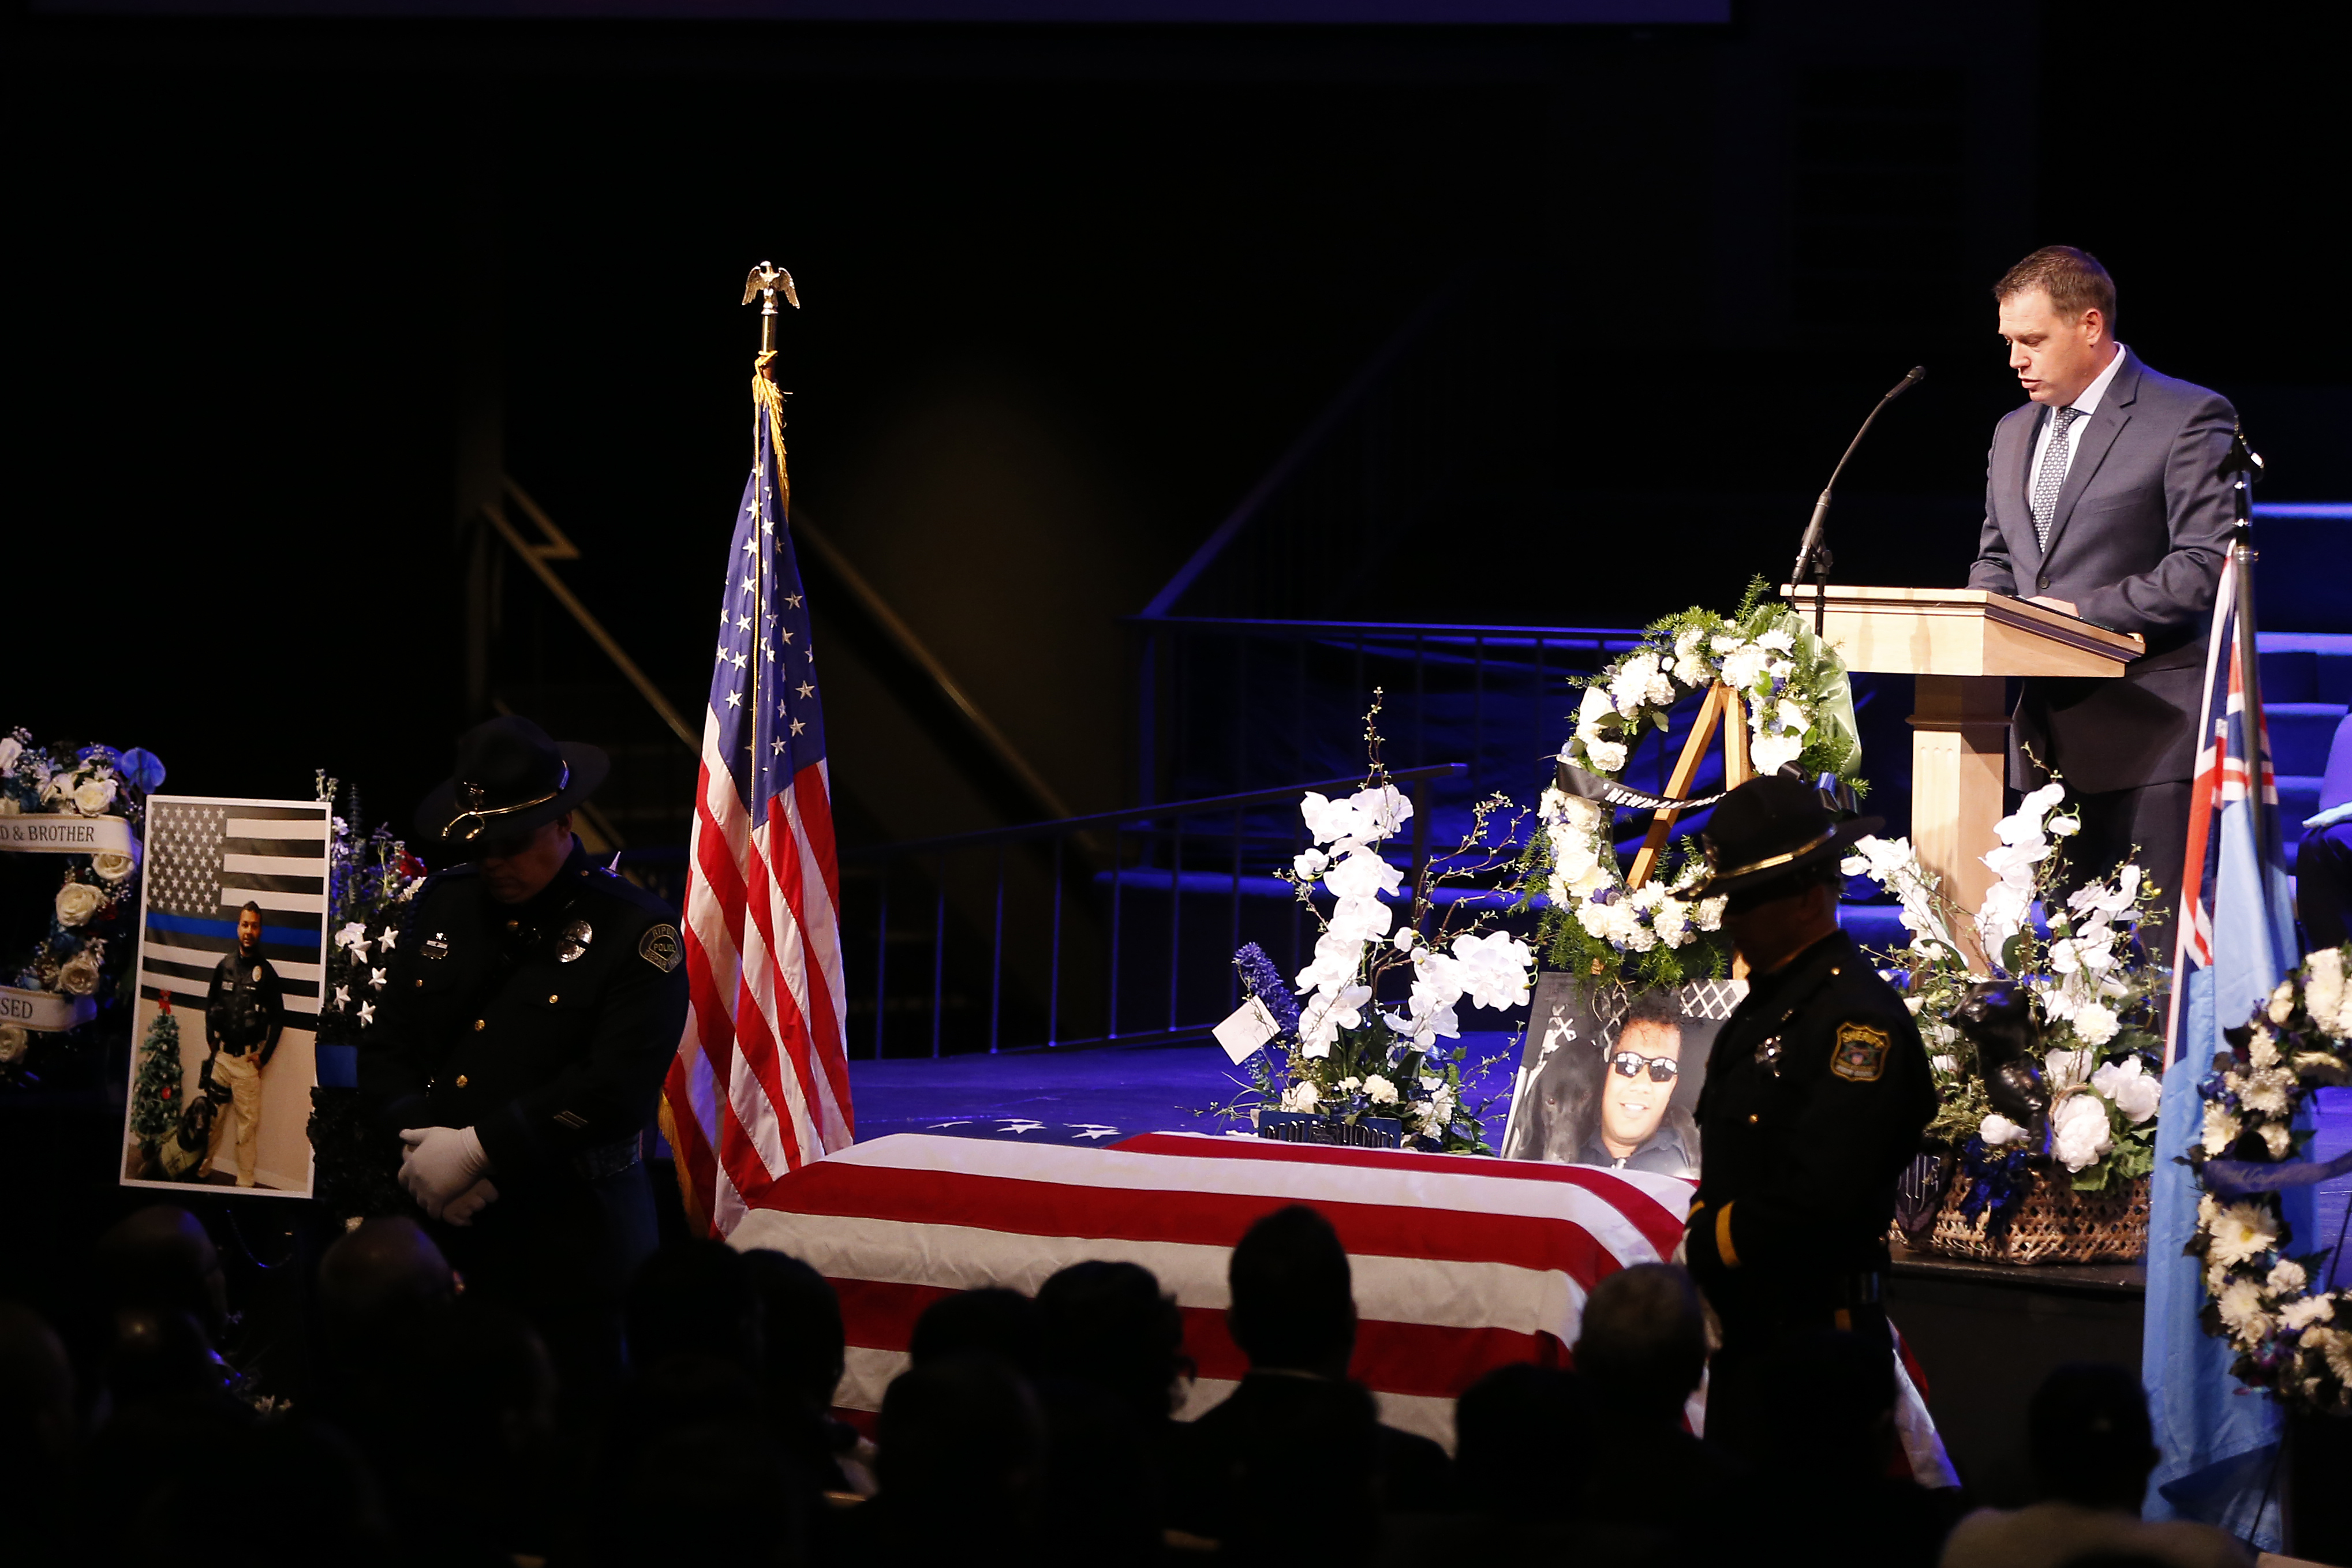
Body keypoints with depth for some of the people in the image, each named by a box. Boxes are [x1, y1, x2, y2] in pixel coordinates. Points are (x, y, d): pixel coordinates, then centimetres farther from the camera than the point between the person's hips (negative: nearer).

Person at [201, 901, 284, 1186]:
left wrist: (264, 1056, -4)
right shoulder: (224, 967, 5)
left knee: (248, 1124, 0)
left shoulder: (266, 972, -4)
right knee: (212, 1117, 9)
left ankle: (245, 1182, 4)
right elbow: (209, 1006, 17)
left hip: (248, 1060, -3)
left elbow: (278, 1018, 0)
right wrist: (211, 1042, 8)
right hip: (221, 1055, 3)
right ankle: (203, 1169, 21)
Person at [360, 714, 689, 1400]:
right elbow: (387, 1049, 13)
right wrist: (425, 1148, -7)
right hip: (436, 1238, 5)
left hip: (566, 1251, -5)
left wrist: (481, 1150, -18)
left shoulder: (637, 931, -5)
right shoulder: (443, 904, 12)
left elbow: (617, 1088, -15)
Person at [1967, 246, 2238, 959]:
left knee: (2165, 942, -11)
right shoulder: (2015, 433, 19)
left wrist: (2085, 610, -18)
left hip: (2147, 732, -7)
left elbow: (2207, 564, -12)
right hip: (2050, 733, 7)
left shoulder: (2190, 419, -5)